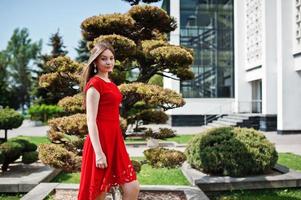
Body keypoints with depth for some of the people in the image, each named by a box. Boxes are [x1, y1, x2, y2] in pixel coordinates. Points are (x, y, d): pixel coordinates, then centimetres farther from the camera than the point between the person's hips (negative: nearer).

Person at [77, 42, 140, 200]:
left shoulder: (110, 83, 15)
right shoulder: (94, 84, -10)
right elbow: (91, 121, -16)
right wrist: (98, 153, -21)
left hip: (115, 139, 8)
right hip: (100, 140, -8)